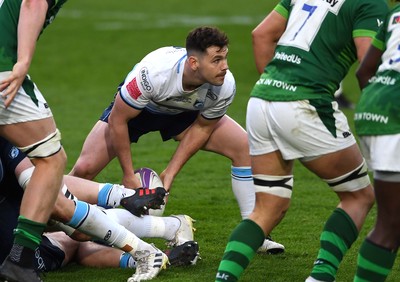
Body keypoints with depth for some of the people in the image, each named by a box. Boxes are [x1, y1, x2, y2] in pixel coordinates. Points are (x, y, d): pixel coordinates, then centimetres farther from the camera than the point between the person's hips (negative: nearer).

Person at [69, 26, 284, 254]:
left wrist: (170, 173, -14)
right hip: (135, 109, -3)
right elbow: (117, 120, -27)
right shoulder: (153, 72, -42)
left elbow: (201, 128, -10)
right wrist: (129, 175, -21)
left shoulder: (225, 86, -30)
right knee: (84, 169, -19)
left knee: (246, 148, -13)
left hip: (184, 113, 3)